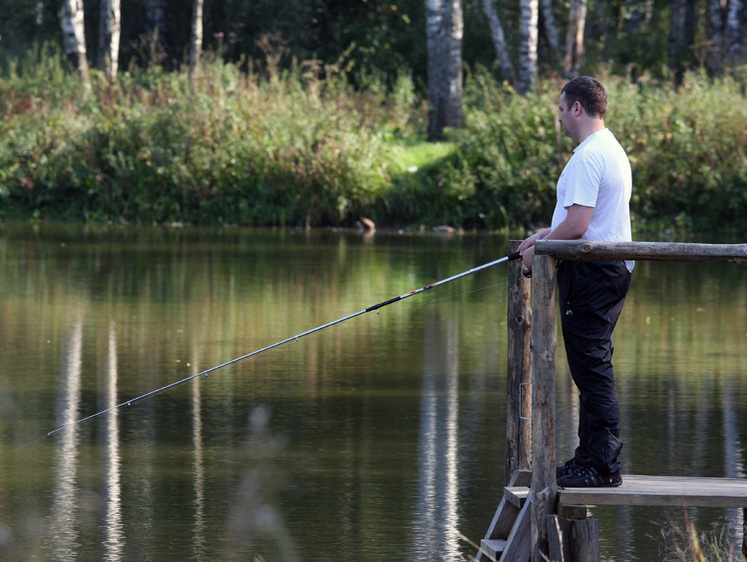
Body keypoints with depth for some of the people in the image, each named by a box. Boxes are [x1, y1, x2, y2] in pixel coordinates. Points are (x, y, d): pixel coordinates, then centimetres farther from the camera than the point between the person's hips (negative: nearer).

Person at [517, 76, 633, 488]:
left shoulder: (588, 157, -17)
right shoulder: (613, 151, 17)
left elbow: (577, 226, -22)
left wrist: (539, 249, -8)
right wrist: (544, 234, 22)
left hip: (590, 272, -10)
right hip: (614, 268, 10)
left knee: (592, 368, -9)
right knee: (593, 366, 15)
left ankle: (603, 464, -10)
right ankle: (592, 457, 20)